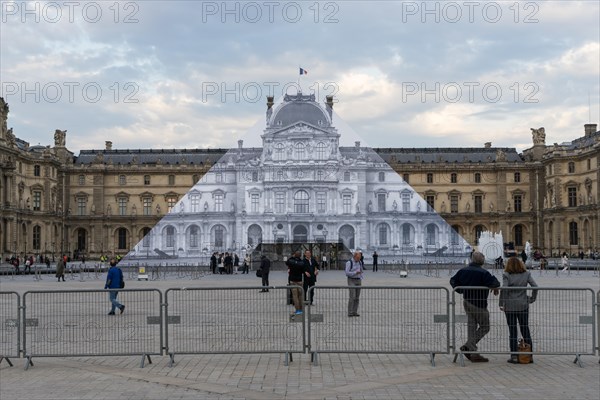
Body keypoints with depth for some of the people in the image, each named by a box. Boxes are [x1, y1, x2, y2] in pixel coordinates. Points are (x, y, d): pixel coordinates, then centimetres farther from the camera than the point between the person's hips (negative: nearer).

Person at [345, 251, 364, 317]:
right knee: (352, 296, -14)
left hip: (358, 281, 6)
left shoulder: (360, 262, 8)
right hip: (351, 281, -6)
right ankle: (350, 312, -9)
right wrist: (355, 272, -24)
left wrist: (361, 279, 8)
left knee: (357, 297, 3)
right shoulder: (349, 262, -13)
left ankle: (355, 312, 7)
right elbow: (347, 273, -18)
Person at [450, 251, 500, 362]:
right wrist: (495, 288, -2)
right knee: (484, 327, 6)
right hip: (478, 303, -7)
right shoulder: (483, 273, -18)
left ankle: (473, 353, 14)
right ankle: (468, 346, -4)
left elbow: (453, 281, 10)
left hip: (466, 302, 7)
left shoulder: (463, 271, 3)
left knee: (471, 326, 13)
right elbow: (494, 283, -24)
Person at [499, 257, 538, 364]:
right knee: (525, 329, 13)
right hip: (523, 306, 3)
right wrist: (532, 299, 8)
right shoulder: (526, 274, 2)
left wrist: (502, 304, -11)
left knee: (512, 331, 3)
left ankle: (514, 356, 3)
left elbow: (504, 289, -18)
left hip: (510, 306, -3)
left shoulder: (507, 275, -8)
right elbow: (535, 286, -3)